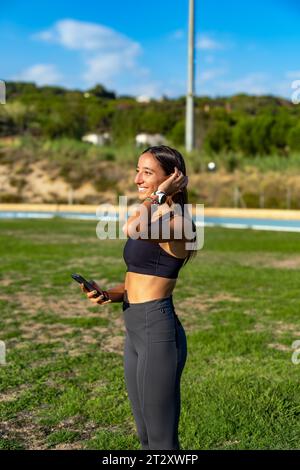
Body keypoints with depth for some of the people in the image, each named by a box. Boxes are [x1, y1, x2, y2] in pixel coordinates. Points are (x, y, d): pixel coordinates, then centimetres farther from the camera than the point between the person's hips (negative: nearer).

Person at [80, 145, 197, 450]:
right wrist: (109, 295, 1)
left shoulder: (174, 220, -14)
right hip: (136, 330, 10)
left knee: (161, 439, 2)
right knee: (146, 435, 19)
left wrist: (160, 195, -20)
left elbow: (132, 229, -36)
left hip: (158, 331, -10)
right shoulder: (152, 218, 14)